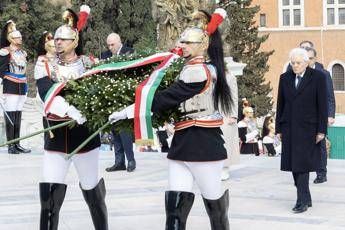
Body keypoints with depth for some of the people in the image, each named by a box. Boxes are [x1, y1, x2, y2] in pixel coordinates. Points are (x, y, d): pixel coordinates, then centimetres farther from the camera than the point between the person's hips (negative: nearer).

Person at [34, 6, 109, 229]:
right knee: (49, 192, -6)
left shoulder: (88, 64, 1)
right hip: (56, 135, 0)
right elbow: (47, 94, -17)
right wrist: (71, 110, -34)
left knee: (92, 188, 11)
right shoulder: (45, 65, -1)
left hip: (84, 132, 0)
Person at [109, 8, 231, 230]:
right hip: (183, 142, 9)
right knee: (175, 201, 0)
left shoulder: (196, 71, -15)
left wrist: (128, 111, -19)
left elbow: (167, 98, -21)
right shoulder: (208, 68, 14)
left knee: (213, 199, 6)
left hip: (202, 143, -9)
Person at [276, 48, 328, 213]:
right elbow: (280, 105, 12)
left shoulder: (318, 77, -2)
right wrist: (278, 128, 9)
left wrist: (321, 130, -7)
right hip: (289, 128, 4)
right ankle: (306, 199, 14)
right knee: (294, 165, 4)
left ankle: (302, 201, -7)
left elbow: (322, 105, -3)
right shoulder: (285, 78, 9)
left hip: (308, 128, -4)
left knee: (302, 165, -9)